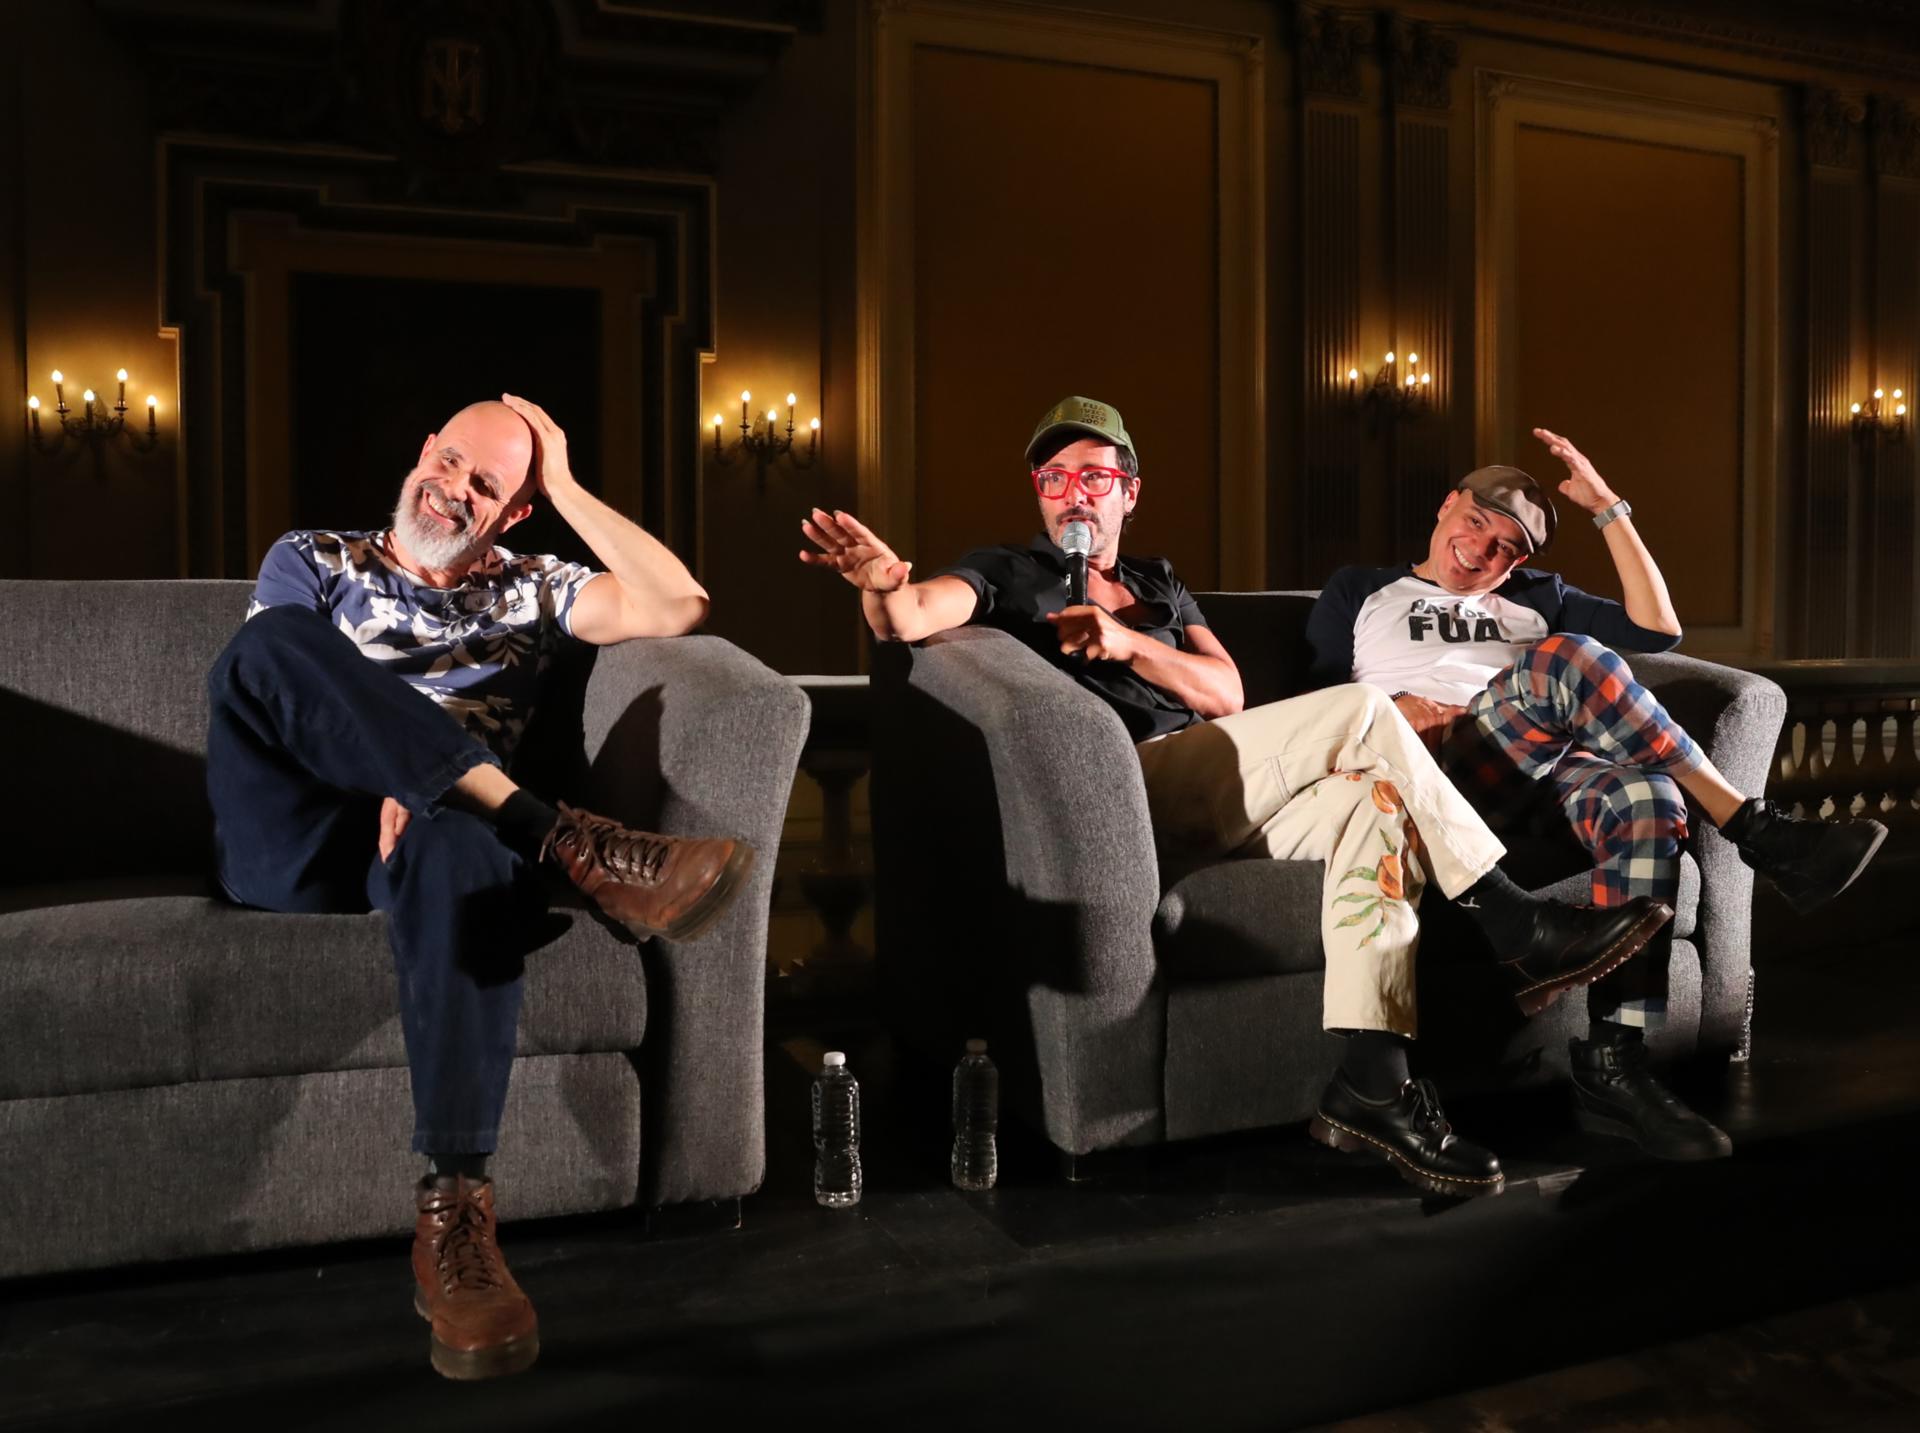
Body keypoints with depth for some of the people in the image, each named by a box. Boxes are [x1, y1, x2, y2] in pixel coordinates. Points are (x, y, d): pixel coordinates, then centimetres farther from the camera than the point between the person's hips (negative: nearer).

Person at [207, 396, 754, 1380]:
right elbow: (268, 679, 5)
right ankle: (573, 845, -41)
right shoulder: (311, 561, 22)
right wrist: (376, 770, -14)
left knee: (465, 846, -40)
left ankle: (452, 1208, -45)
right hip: (287, 832, 0)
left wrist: (566, 488, 7)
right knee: (272, 634, -30)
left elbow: (678, 607, 5)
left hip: (429, 826, 0)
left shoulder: (527, 590, 21)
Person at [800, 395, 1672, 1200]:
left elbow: (1228, 695, 11)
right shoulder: (1008, 576, 13)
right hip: (1129, 790, -6)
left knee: (1373, 797, -20)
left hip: (1205, 801, 6)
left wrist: (1127, 643, -6)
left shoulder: (1158, 586, 28)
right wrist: (883, 583, -35)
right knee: (1364, 712, -17)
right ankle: (1517, 929, -11)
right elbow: (911, 619, -10)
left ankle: (1370, 1084, -24)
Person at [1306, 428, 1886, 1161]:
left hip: (1543, 772, 4)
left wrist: (1608, 508, 19)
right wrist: (1385, 710, -8)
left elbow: (1658, 628, 20)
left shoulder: (1535, 598, 33)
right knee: (1567, 659, -32)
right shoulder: (1358, 592, 25)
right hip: (1439, 770, -3)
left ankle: (1610, 1066, -36)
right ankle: (1755, 829, -24)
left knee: (1647, 797, -34)